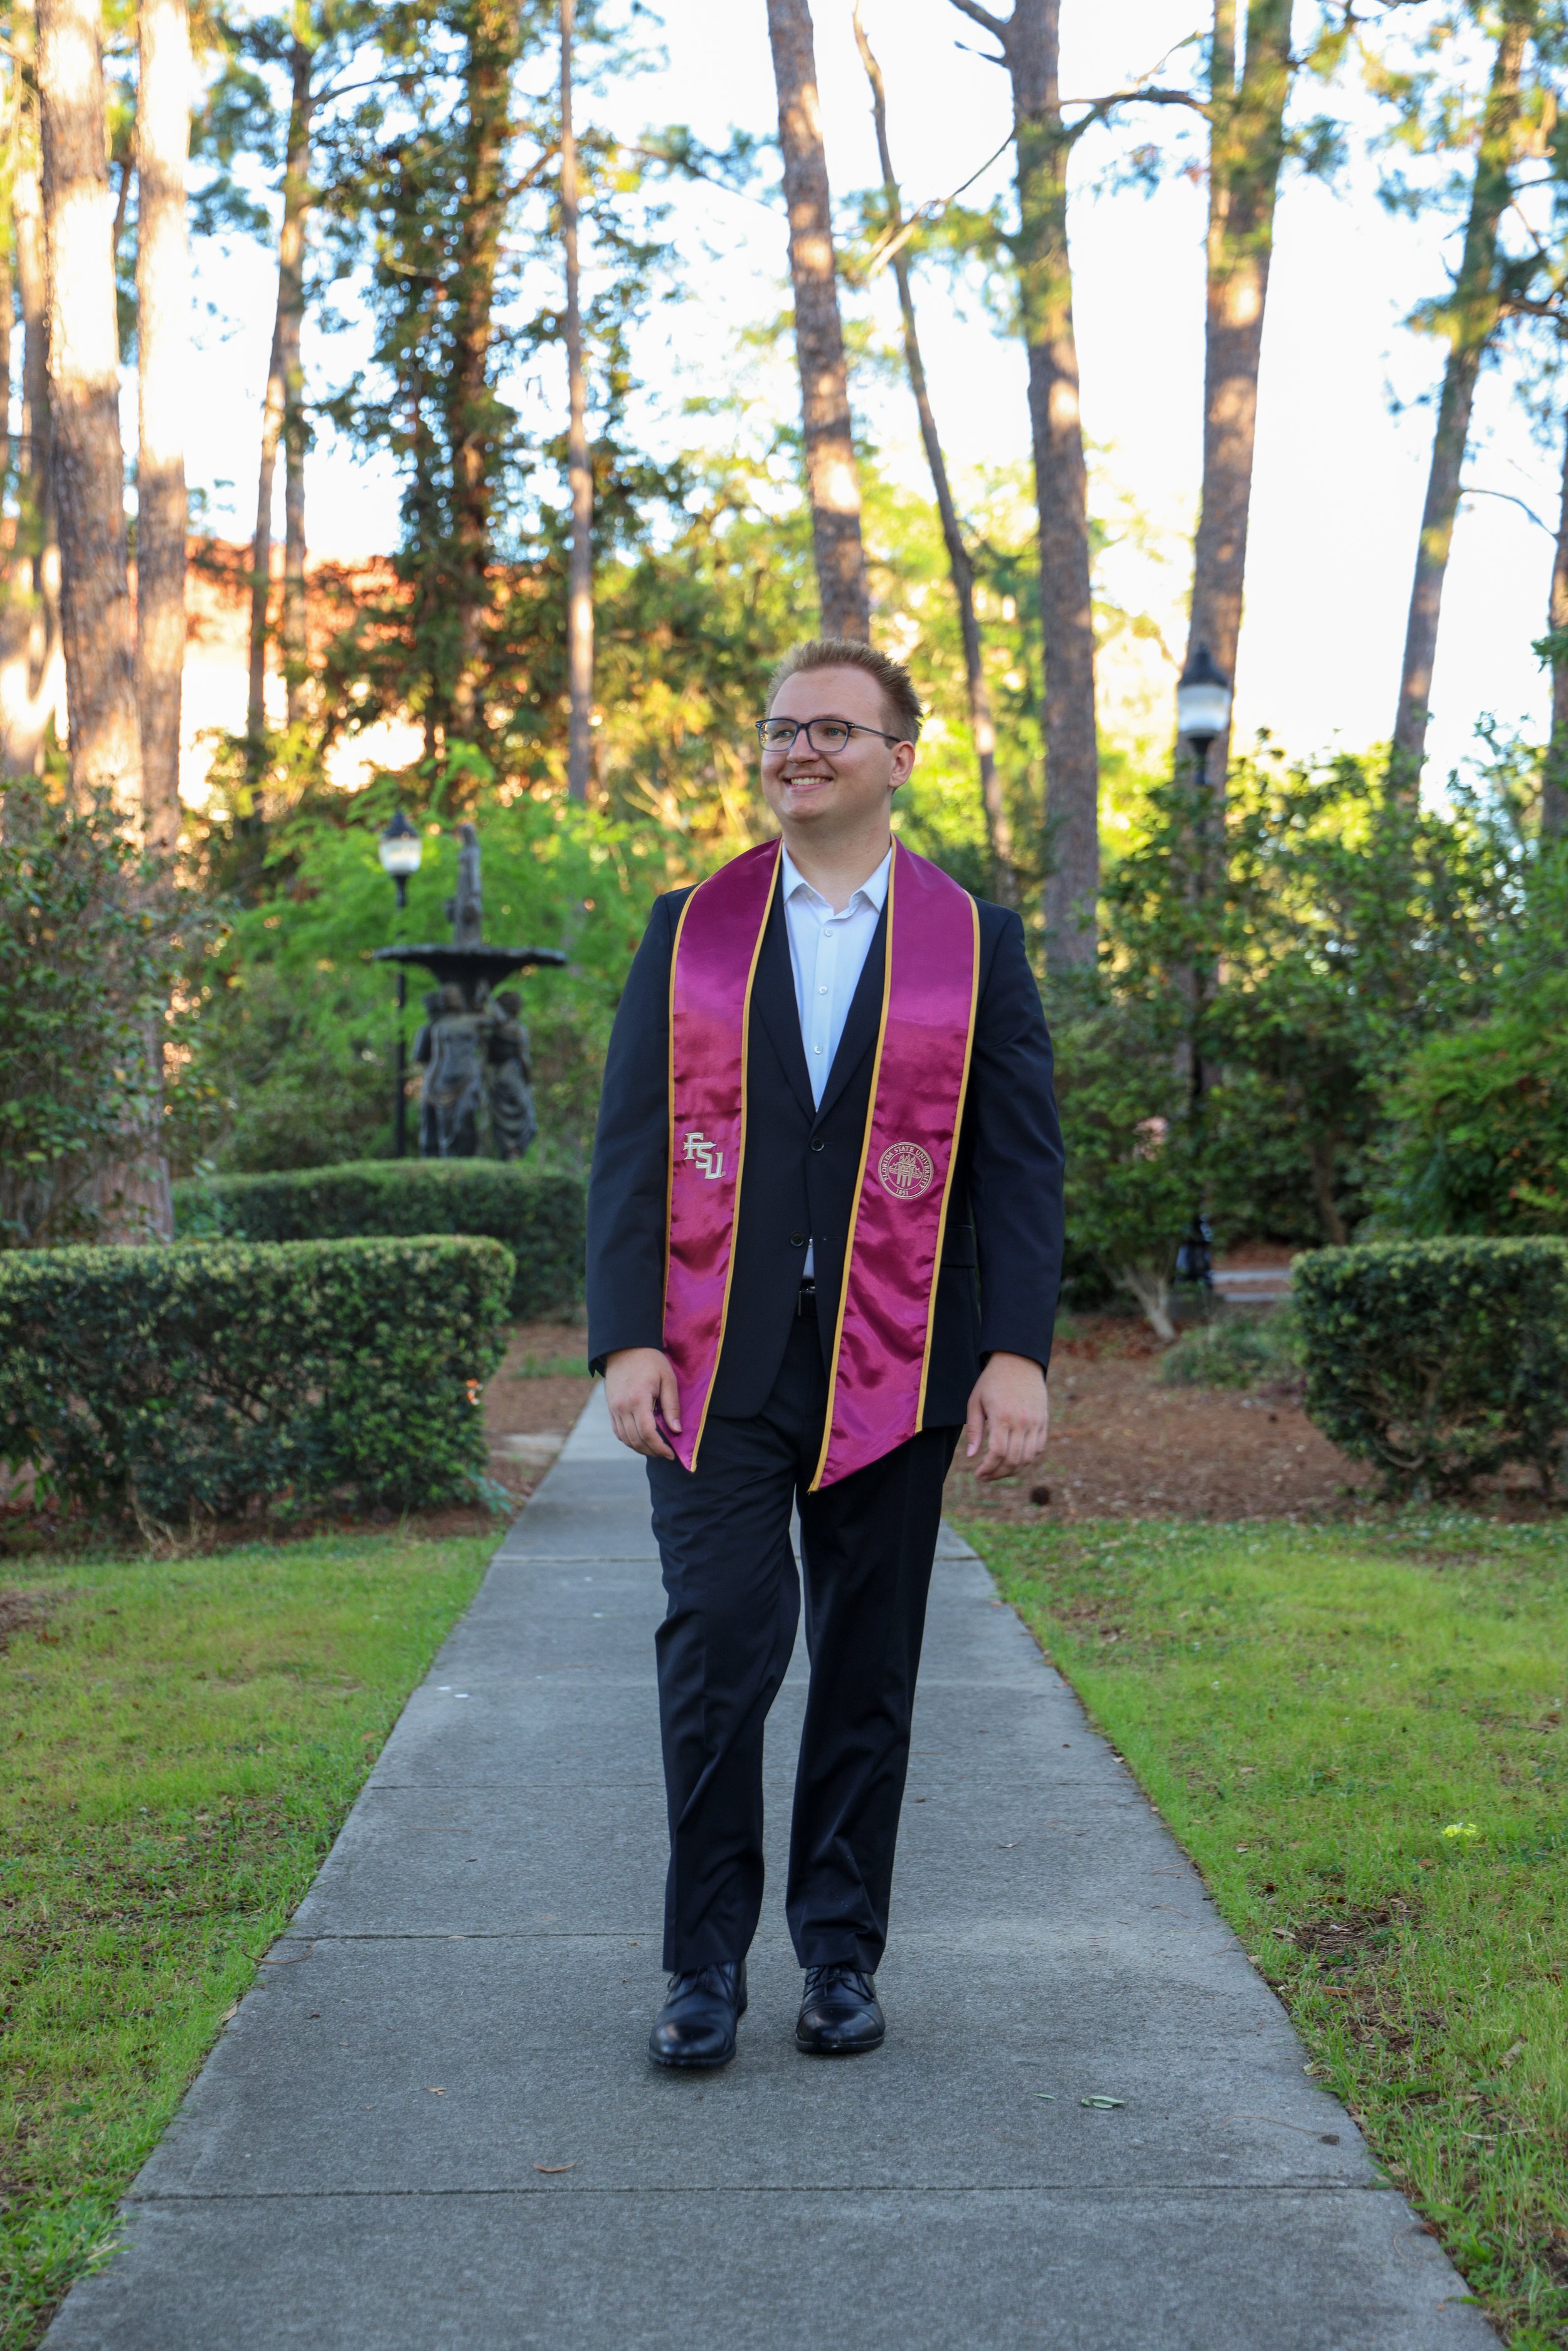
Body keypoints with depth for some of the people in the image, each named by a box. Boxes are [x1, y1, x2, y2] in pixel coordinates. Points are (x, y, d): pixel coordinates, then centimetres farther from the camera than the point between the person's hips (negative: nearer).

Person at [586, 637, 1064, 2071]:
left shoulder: (977, 943, 7)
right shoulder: (689, 931, 9)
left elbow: (1021, 1161, 3)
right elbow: (631, 1145, 5)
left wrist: (1018, 1352, -7)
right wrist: (629, 1340, -5)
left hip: (893, 1367, 0)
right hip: (716, 1362, 0)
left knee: (869, 1670, 7)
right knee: (718, 1638, -9)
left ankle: (843, 1956, 21)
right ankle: (707, 1966, 5)